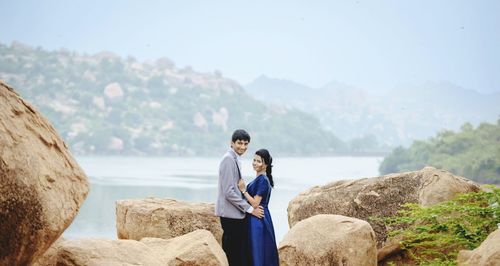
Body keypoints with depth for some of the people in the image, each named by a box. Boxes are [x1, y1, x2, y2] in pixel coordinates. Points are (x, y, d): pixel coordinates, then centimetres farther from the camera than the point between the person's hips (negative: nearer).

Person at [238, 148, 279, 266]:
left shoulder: (263, 180, -17)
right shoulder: (259, 179, 12)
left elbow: (255, 203, -19)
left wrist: (243, 190, -15)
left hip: (258, 220, -10)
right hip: (256, 220, 10)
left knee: (258, 253, -5)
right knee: (256, 252, 13)